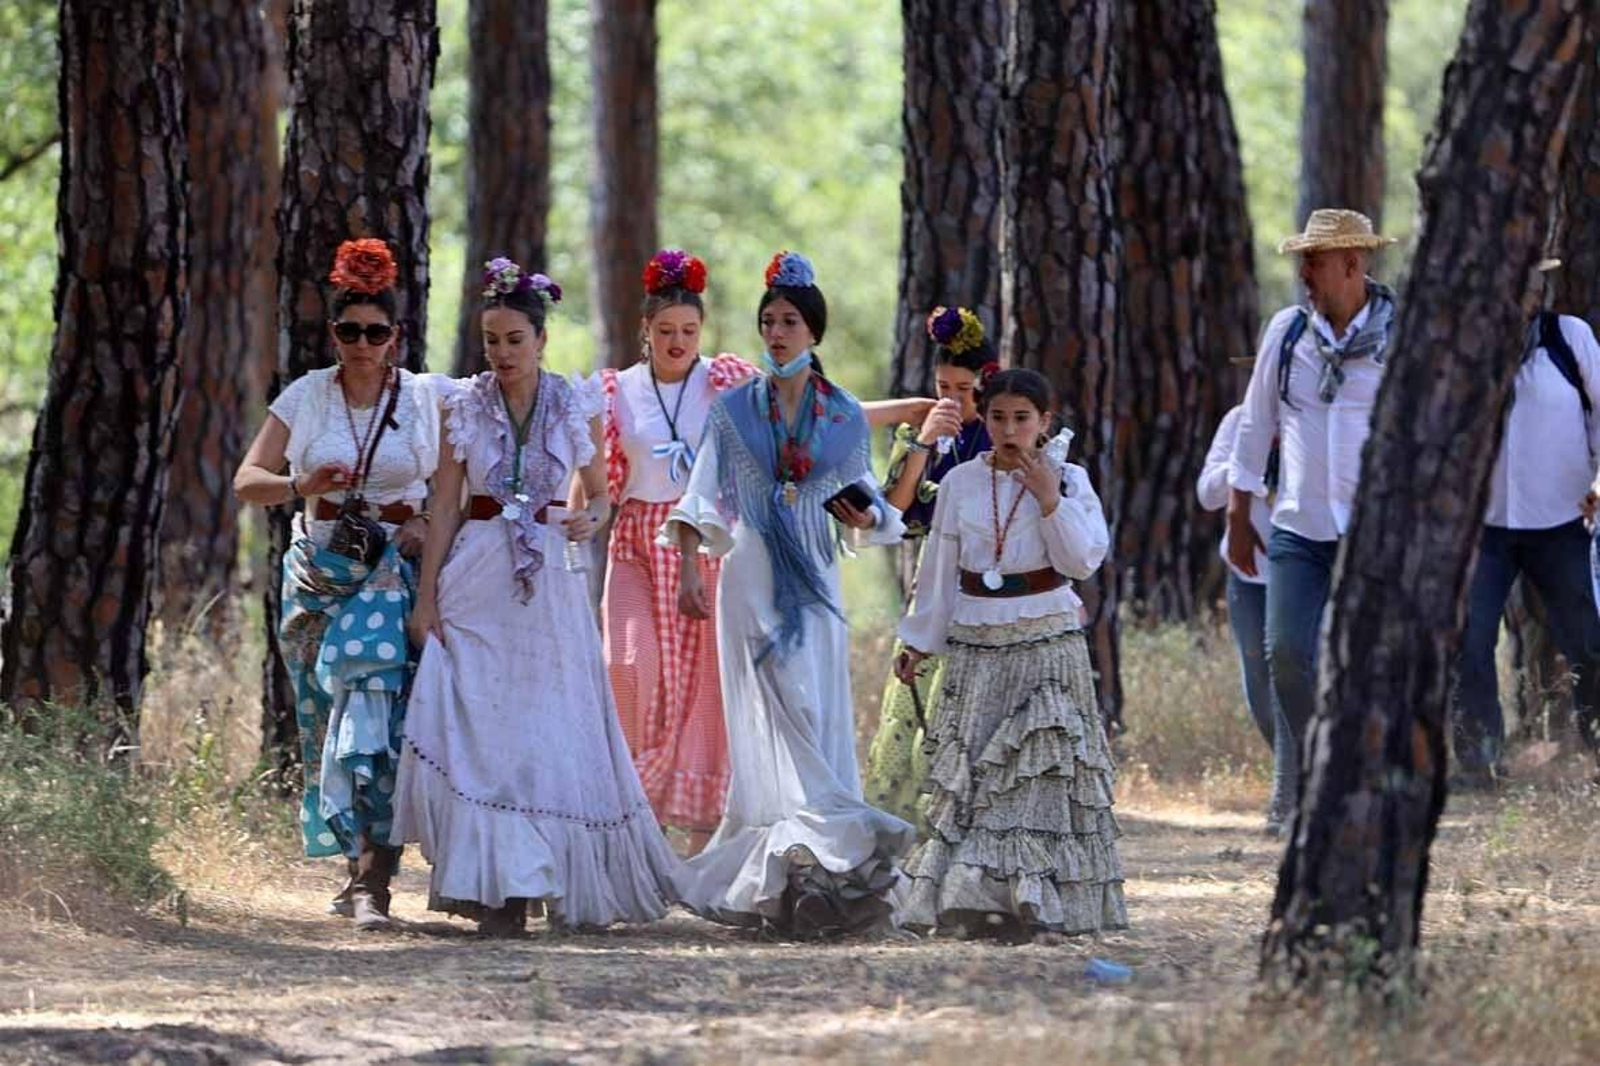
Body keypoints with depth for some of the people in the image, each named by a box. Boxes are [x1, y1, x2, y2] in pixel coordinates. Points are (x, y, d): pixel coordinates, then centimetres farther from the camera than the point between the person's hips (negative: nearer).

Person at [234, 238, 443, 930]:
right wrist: (301, 487, -17)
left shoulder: (425, 401, 3)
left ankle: (371, 879, -20)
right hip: (320, 573, 3)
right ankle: (364, 867, 16)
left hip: (397, 573, -3)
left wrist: (429, 529, -10)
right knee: (326, 715, 3)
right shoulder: (306, 397, 5)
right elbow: (247, 480, 1)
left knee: (376, 704, -16)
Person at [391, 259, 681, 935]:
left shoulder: (576, 408, 3)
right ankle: (499, 890, -2)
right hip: (476, 583, 0)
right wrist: (426, 596, -2)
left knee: (554, 729, 1)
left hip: (549, 581, 0)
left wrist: (590, 520, -10)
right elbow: (445, 507, 4)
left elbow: (601, 494, 13)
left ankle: (565, 882, 10)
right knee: (474, 727, -7)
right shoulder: (465, 408, 4)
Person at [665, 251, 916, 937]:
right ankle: (835, 847, -18)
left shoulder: (844, 416, 9)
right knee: (779, 714, -12)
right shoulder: (734, 408, 4)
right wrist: (689, 572, -8)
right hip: (752, 579, -2)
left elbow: (865, 497, 16)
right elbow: (701, 499, 2)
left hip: (814, 581, 2)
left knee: (814, 719, -1)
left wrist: (866, 517, -7)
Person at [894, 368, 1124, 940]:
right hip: (975, 644, 2)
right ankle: (973, 896, 0)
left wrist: (1049, 498, -15)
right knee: (970, 769, -1)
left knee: (1043, 769, -7)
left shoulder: (1068, 480, 1)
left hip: (1046, 642, -2)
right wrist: (920, 641, 13)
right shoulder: (961, 483, 7)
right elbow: (940, 569, 12)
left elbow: (1084, 561, -9)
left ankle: (1037, 898, -6)